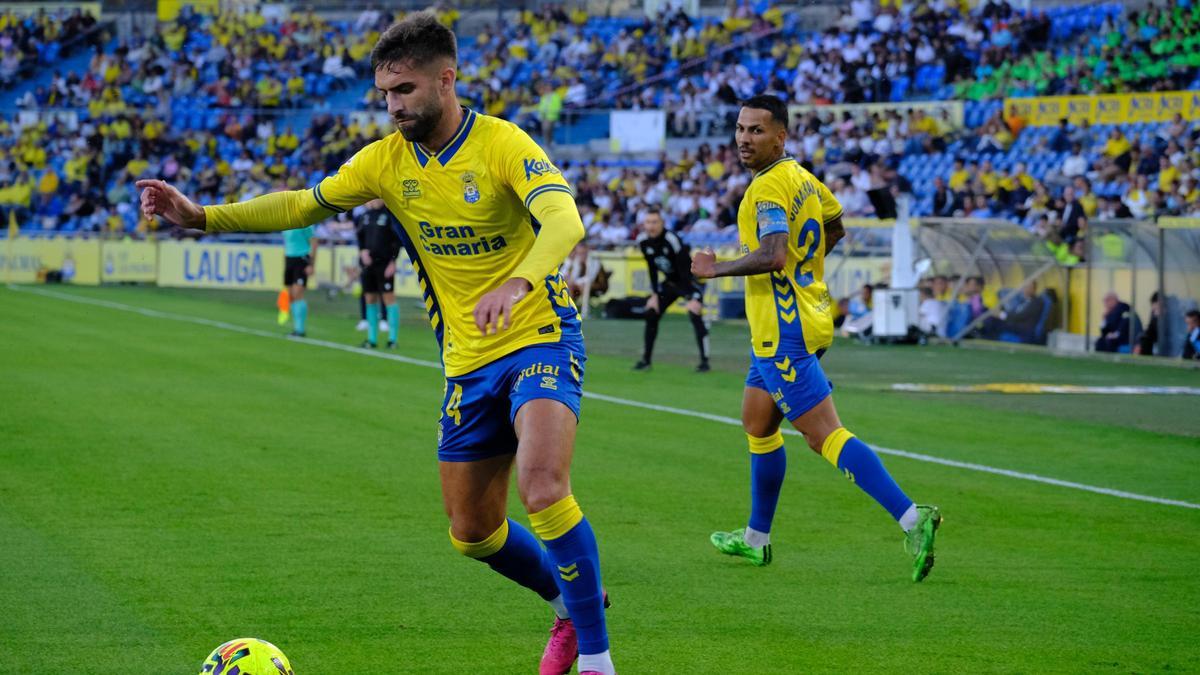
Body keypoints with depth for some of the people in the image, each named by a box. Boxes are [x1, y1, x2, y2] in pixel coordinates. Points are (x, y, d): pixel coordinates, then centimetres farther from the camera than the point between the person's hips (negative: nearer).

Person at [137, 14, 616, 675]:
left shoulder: (501, 143, -17)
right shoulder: (386, 160, 1)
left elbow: (565, 222, -32)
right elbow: (304, 204, 7)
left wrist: (516, 283, -51)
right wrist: (204, 215, -6)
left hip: (540, 340, -7)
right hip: (467, 362, 7)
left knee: (542, 487, -29)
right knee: (472, 532, 10)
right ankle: (572, 603, 37)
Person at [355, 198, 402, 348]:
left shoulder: (390, 215, -6)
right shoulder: (364, 216, 11)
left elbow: (397, 240, -8)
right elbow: (359, 236, 18)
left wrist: (393, 261, -13)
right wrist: (362, 250, -1)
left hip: (384, 263, -6)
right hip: (368, 262, 6)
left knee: (389, 298, -6)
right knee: (370, 299, 8)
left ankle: (393, 338, -3)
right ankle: (372, 338, 15)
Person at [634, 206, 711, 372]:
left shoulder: (672, 240, -30)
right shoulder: (643, 241, -11)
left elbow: (686, 269, -28)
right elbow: (652, 269, 3)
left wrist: (695, 298, -30)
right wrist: (654, 295, 1)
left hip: (689, 280, -7)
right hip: (670, 281, 7)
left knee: (695, 314, -22)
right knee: (651, 314, 0)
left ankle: (704, 361, -18)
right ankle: (646, 360, 10)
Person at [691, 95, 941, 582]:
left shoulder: (769, 187, -17)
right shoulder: (801, 177, 12)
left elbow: (773, 254, -31)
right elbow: (834, 227, 28)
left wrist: (716, 268, -18)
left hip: (785, 334, -10)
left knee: (825, 436, -14)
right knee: (757, 423, 22)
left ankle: (910, 518, -24)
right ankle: (756, 538, 32)